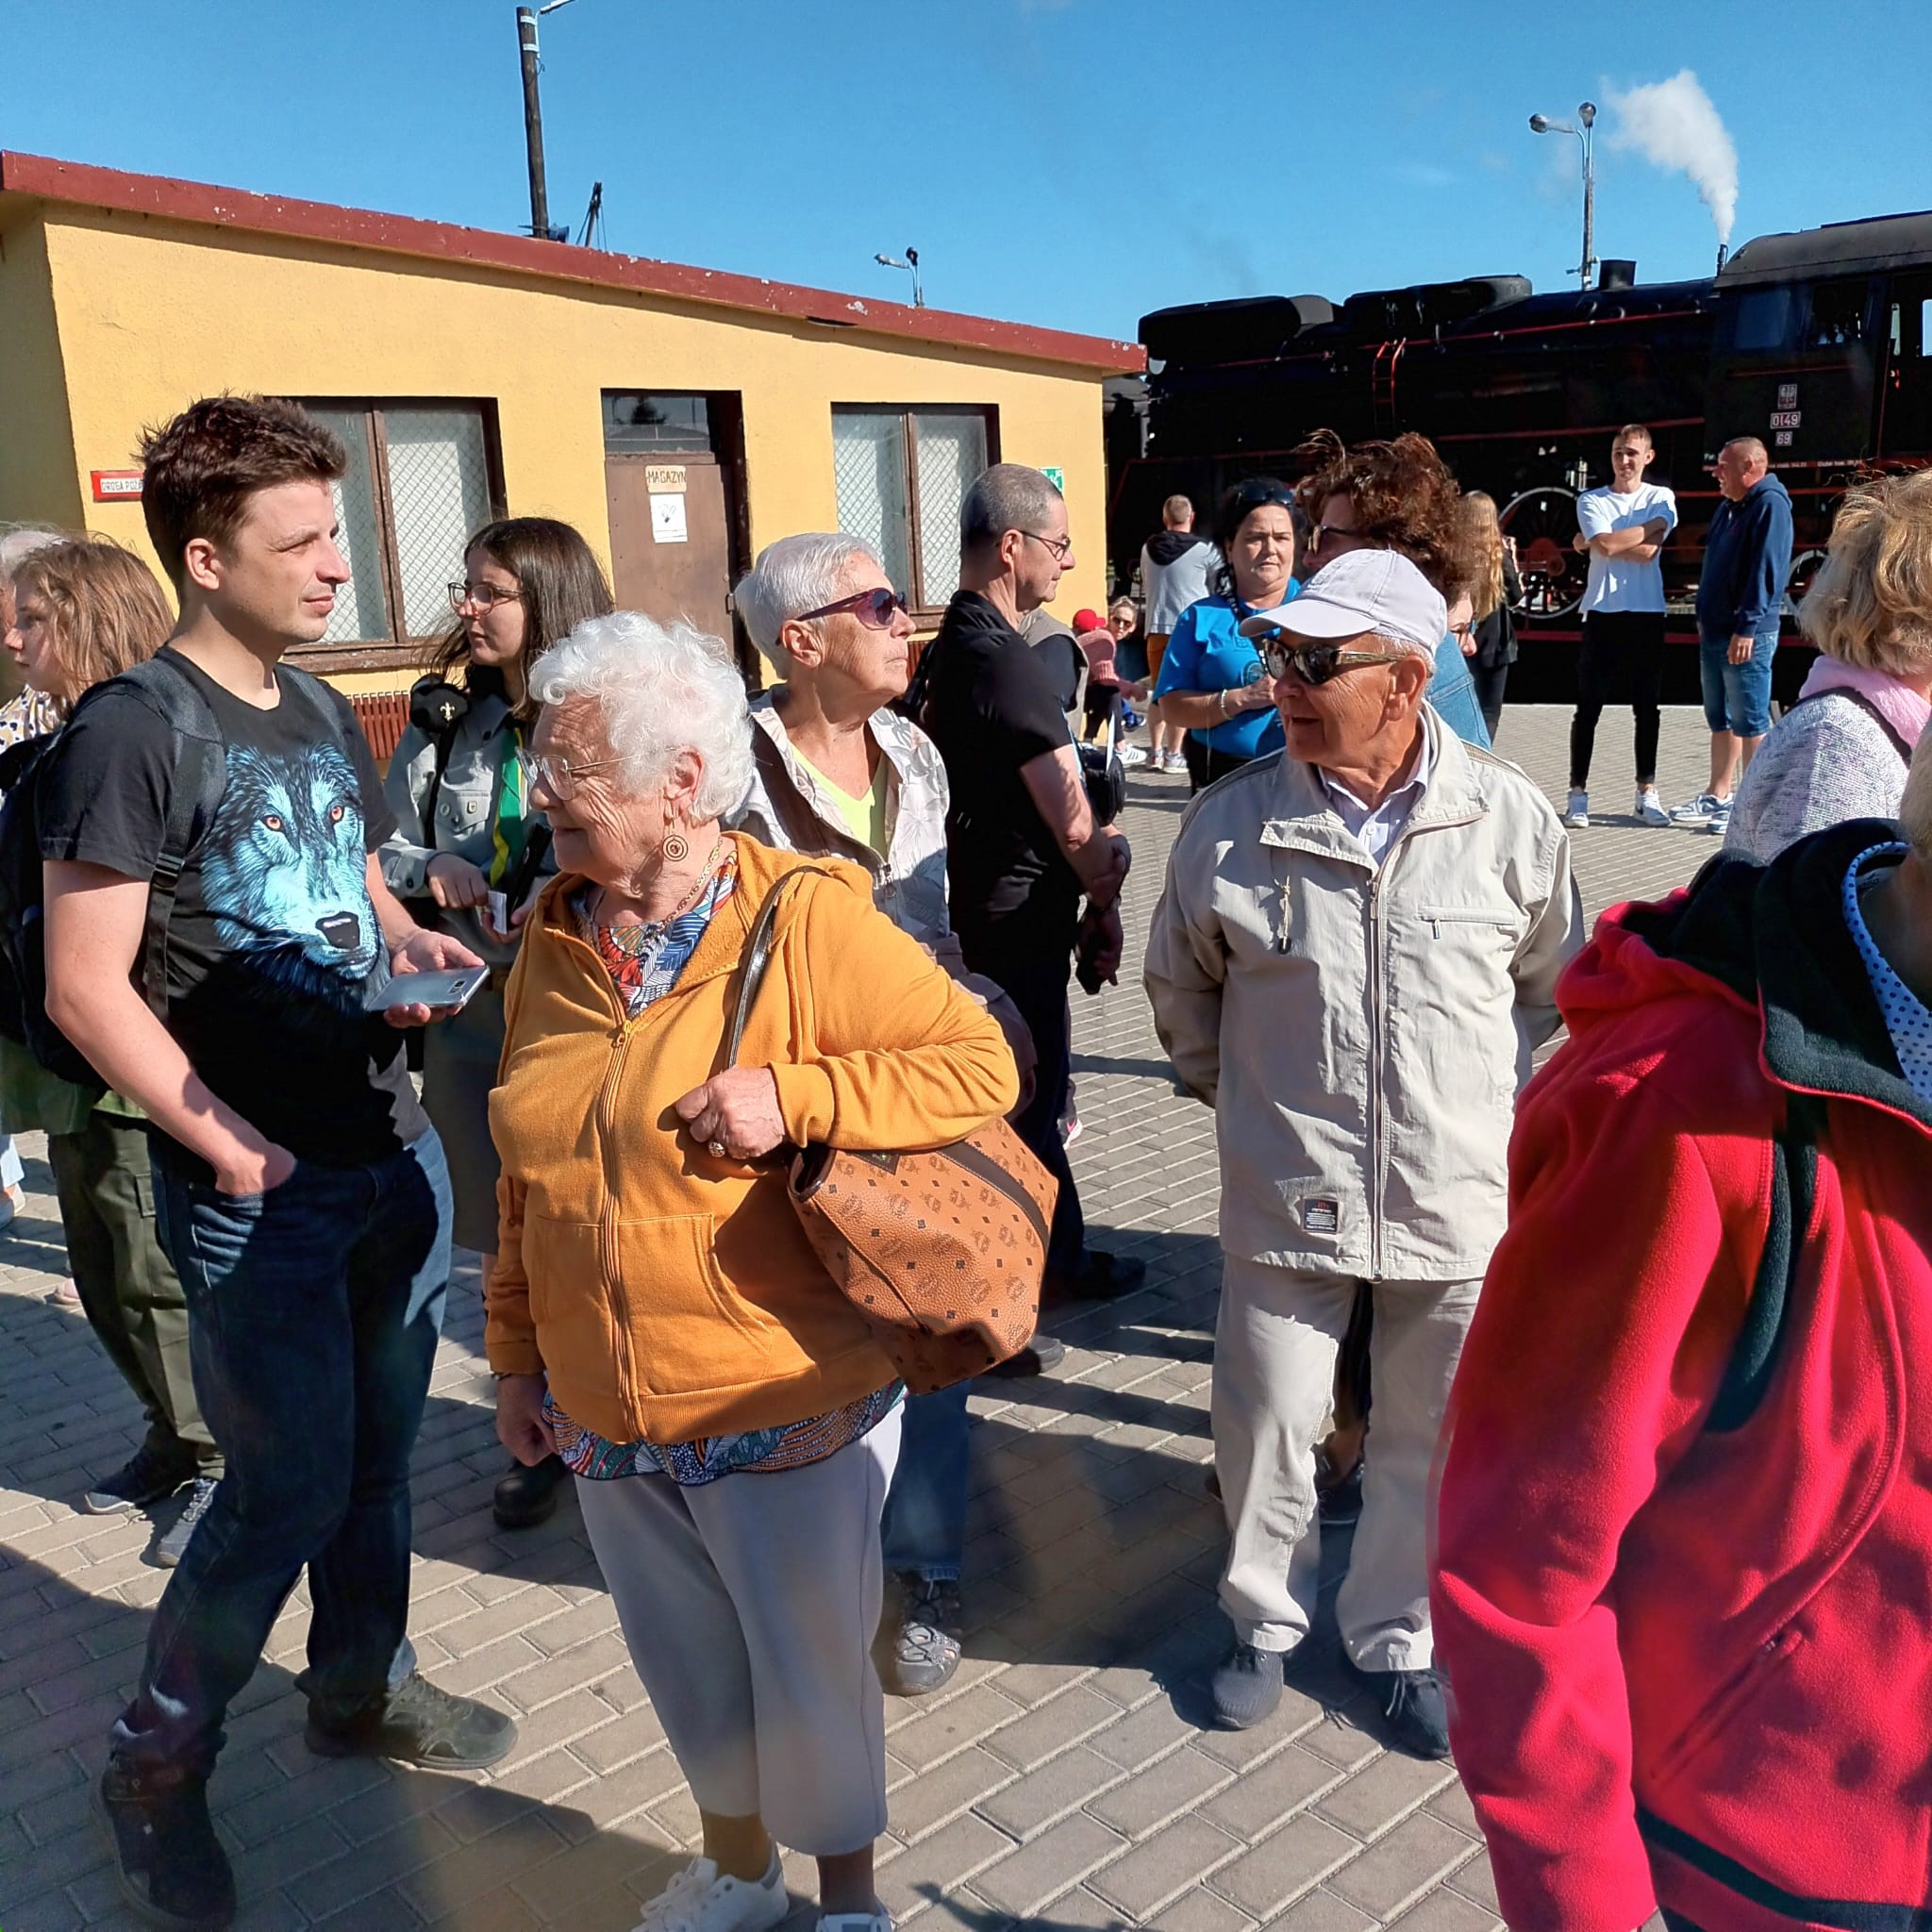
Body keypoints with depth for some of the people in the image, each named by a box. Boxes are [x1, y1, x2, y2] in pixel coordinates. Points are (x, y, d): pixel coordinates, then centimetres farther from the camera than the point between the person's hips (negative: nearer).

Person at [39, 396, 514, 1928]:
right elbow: (85, 990, -16)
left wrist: (409, 946, 0)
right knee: (289, 1490, 1)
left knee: (381, 1453, 17)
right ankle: (155, 1767, 24)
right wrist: (233, 1150, -16)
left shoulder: (327, 719, 9)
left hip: (395, 1150, 7)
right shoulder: (135, 733, -14)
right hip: (261, 1188, -7)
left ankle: (363, 1688, 38)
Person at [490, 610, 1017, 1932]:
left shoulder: (810, 921, -16)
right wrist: (517, 1353, 14)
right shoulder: (554, 940, 2)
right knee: (692, 1671, 22)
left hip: (787, 1416, -5)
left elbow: (984, 1065, -16)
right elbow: (529, 1183, 10)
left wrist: (791, 1094, -27)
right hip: (604, 1420, 5)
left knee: (813, 1674, 13)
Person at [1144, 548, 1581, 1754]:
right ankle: (1268, 1618, 38)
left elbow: (1554, 983, 10)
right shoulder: (1232, 822, -9)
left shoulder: (1511, 820, -8)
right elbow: (1181, 985, 9)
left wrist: (1490, 1097, 10)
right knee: (1270, 1426, 11)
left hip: (1461, 1195, 1)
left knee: (1431, 1437, 16)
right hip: (1287, 1194, 0)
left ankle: (1399, 1637, 40)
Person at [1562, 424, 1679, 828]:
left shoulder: (1661, 498, 6)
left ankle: (1647, 793, 14)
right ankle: (1578, 794, 4)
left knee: (1647, 707, 6)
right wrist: (1648, 528, -5)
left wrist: (1589, 542, -7)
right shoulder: (1591, 500, 5)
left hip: (1647, 615, 1)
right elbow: (1606, 544, -12)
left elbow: (1648, 552, -10)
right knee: (1588, 707, -1)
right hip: (1603, 613, -1)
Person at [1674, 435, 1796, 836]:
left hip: (1747, 635, -9)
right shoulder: (1730, 507, 17)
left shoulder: (1771, 504, -11)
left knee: (1750, 722, -5)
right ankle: (1717, 798, 21)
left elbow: (1766, 571, -19)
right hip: (1715, 632, 9)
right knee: (1720, 720, 14)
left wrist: (1747, 627, -23)